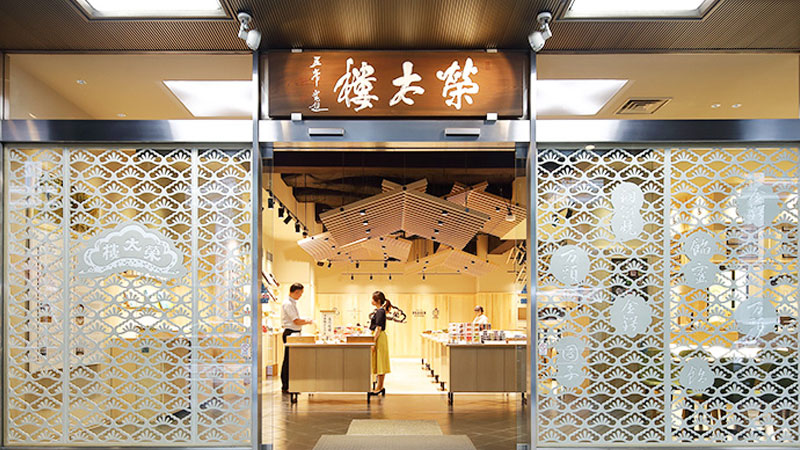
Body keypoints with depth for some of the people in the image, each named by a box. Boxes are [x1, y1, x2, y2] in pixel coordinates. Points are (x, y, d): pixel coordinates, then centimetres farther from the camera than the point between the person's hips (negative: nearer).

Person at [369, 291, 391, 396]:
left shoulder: (380, 311, -16)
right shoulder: (379, 311, 14)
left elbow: (378, 328, -20)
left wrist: (373, 342, -22)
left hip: (379, 338, -10)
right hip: (377, 337, 10)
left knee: (380, 363, -5)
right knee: (379, 364, 12)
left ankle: (379, 387, -1)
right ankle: (380, 386, 18)